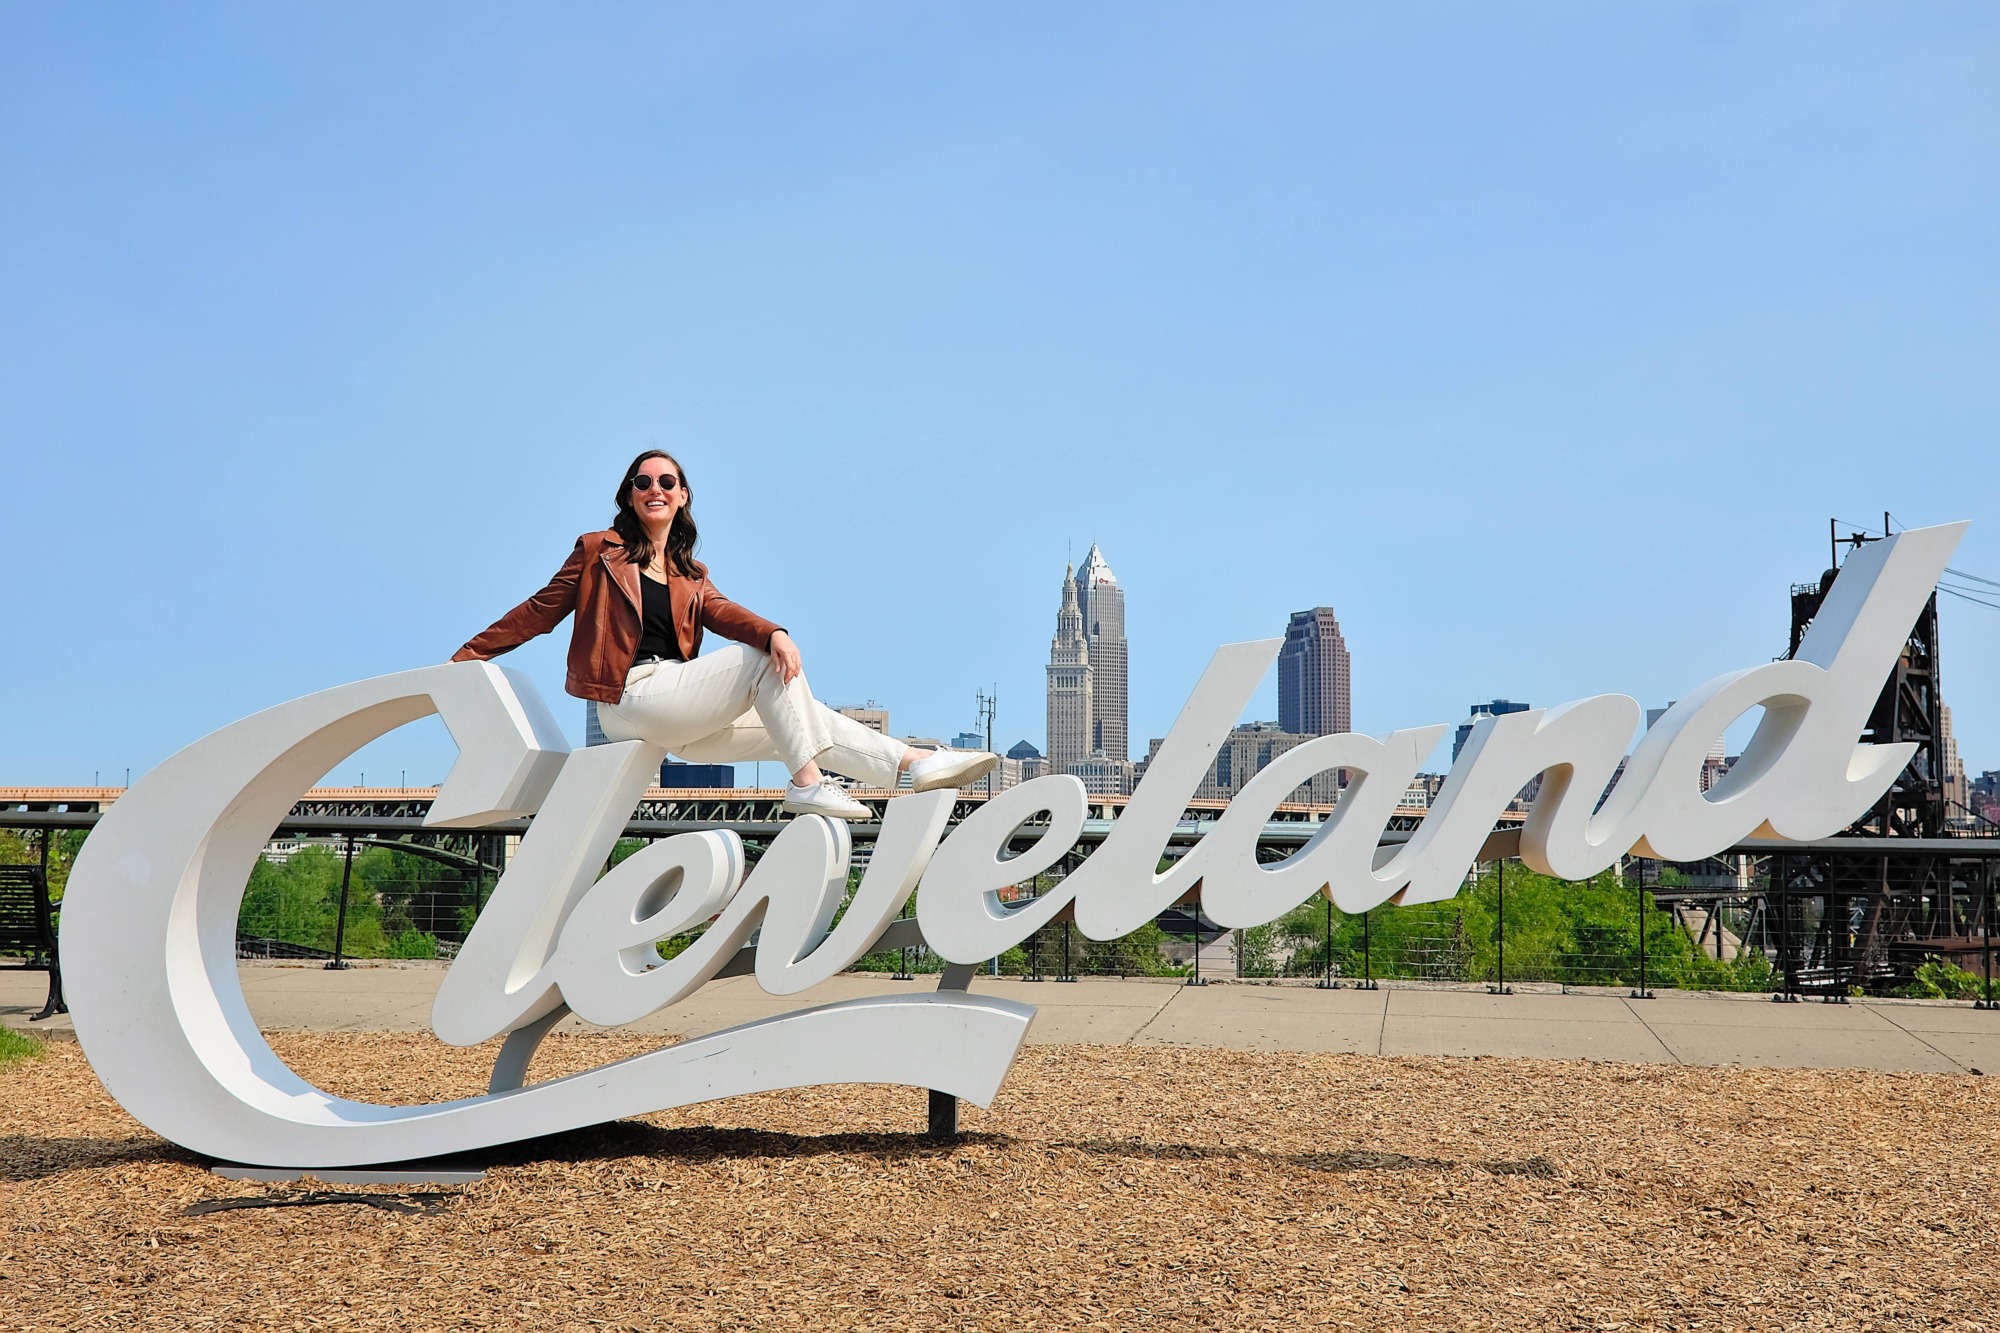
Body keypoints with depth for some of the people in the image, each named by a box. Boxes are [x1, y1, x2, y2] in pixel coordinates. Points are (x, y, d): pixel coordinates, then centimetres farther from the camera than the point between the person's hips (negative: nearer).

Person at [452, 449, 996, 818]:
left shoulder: (690, 573, 21)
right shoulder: (599, 550, 7)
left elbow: (722, 612, 2)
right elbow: (540, 610, 6)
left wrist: (773, 632, -21)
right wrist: (466, 657, -1)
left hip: (677, 716, 6)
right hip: (632, 699, -6)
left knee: (798, 720, -4)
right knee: (764, 660, -20)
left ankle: (914, 763, -9)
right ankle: (806, 784, -23)